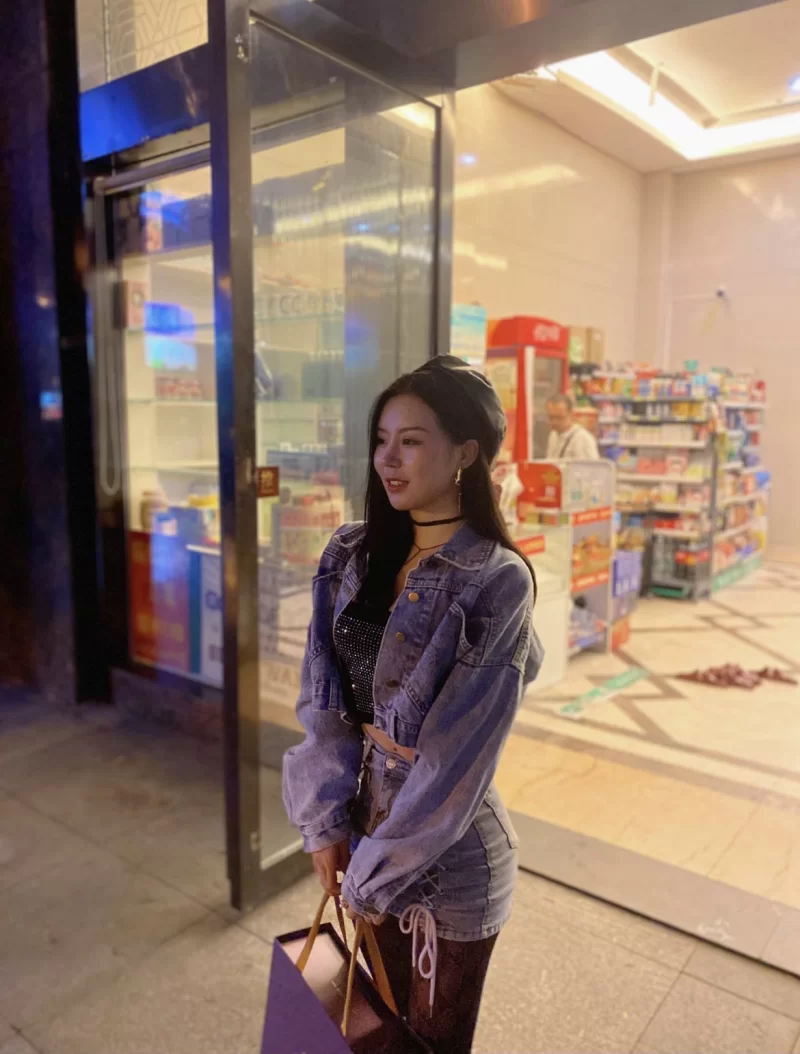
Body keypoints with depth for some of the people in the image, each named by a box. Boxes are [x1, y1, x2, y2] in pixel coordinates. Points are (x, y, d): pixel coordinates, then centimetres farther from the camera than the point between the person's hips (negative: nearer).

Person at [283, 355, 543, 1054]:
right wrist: (326, 820, -6)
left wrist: (377, 875, -12)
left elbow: (458, 753, -19)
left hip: (447, 853, -4)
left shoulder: (497, 581, -20)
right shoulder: (350, 556, -3)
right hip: (361, 820, 5)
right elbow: (322, 697, -2)